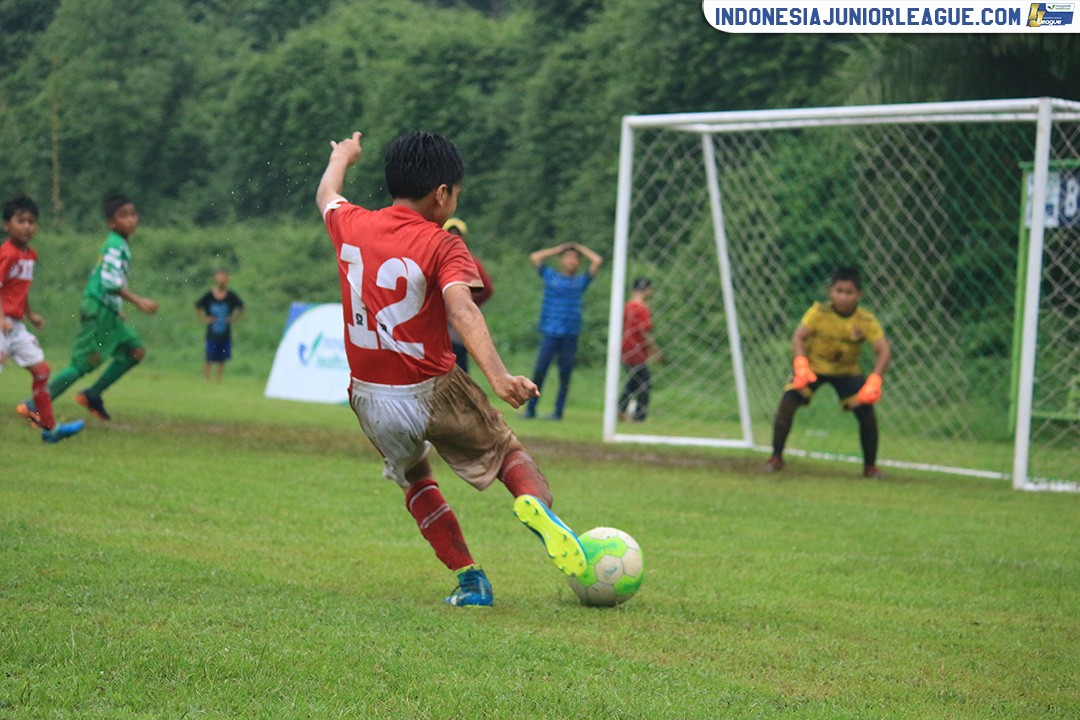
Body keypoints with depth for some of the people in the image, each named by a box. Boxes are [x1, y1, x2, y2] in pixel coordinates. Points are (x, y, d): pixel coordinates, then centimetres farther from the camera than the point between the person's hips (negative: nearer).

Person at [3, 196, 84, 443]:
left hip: (16, 324, 9)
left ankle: (50, 427, 17)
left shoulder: (31, 255, 12)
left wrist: (30, 315, 22)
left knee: (41, 369, 10)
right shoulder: (6, 253, -16)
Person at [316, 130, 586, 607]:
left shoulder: (350, 226, 1)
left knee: (415, 479, 28)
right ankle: (534, 502, -17)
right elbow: (462, 310, -29)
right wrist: (499, 378, -41)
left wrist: (342, 156, 48)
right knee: (507, 451, 17)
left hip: (371, 400, 4)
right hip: (433, 393, -4)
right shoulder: (442, 246, -12)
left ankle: (469, 579, 17)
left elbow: (326, 196, 26)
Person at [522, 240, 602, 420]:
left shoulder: (581, 281, 15)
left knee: (565, 375, 1)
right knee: (539, 371, -8)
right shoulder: (550, 276, 13)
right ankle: (530, 409, -3)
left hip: (570, 335, 1)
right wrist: (559, 249, 15)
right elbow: (535, 257, 8)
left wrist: (580, 248, 20)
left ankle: (558, 411, 7)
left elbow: (597, 261, 10)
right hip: (549, 332, -1)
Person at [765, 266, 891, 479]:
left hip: (847, 371, 1)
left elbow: (883, 350, -26)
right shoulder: (819, 312, -22)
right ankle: (776, 457, -5)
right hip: (813, 365, -1)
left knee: (866, 411, -14)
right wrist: (801, 365, -44)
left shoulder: (866, 320, -20)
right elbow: (798, 337, -28)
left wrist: (874, 381, -41)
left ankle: (870, 466, 5)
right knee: (788, 402, -20)